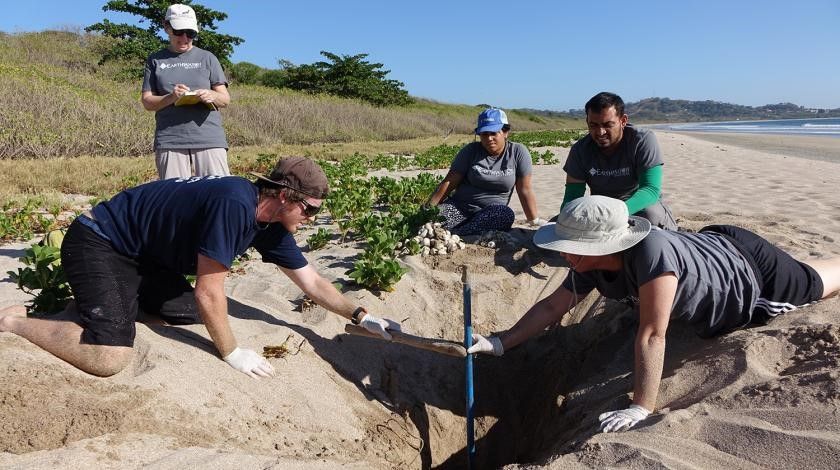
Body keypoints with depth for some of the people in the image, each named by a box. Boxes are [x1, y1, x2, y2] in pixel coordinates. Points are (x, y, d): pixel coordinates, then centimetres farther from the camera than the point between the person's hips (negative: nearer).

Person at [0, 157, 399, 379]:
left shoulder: (271, 225, -2)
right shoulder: (235, 203, -30)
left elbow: (313, 283, 6)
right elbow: (209, 292, -26)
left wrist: (362, 317, 2)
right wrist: (231, 352, -13)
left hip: (143, 256, 9)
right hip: (96, 243, -9)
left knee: (195, 317, 7)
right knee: (110, 357, -21)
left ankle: (121, 300, 22)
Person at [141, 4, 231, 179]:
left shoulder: (207, 58, 14)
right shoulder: (155, 60, 14)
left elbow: (225, 99, 10)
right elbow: (147, 102, 10)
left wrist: (212, 96, -13)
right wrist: (171, 97, -11)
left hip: (209, 139, 0)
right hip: (169, 141, 1)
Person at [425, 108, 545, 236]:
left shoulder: (518, 152, -1)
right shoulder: (471, 151, 1)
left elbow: (525, 190, 0)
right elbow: (448, 183, -1)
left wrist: (535, 221, -6)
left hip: (491, 214, 1)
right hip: (459, 207, 0)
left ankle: (453, 235, -34)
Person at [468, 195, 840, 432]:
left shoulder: (651, 252, -49)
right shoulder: (590, 266, -26)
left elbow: (652, 336, -46)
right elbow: (552, 306, -15)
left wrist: (641, 409, -43)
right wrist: (500, 343, -19)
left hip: (749, 266, -6)